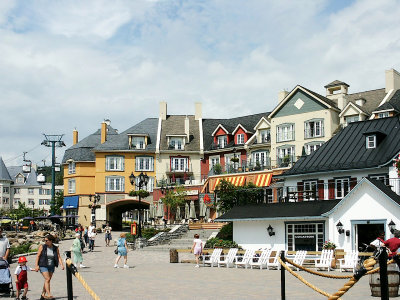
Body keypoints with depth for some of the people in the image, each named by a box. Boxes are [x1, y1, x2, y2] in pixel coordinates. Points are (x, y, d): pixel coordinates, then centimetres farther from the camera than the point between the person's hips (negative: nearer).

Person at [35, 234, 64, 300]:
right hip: (43, 266, -3)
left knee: (47, 280, 10)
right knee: (47, 279, -15)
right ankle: (49, 295, -17)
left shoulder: (56, 248, 1)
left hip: (51, 266, 3)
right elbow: (38, 256, -2)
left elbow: (59, 257, -2)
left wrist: (61, 265, -15)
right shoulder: (42, 247, -4)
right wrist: (36, 265, -8)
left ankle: (43, 294, 24)